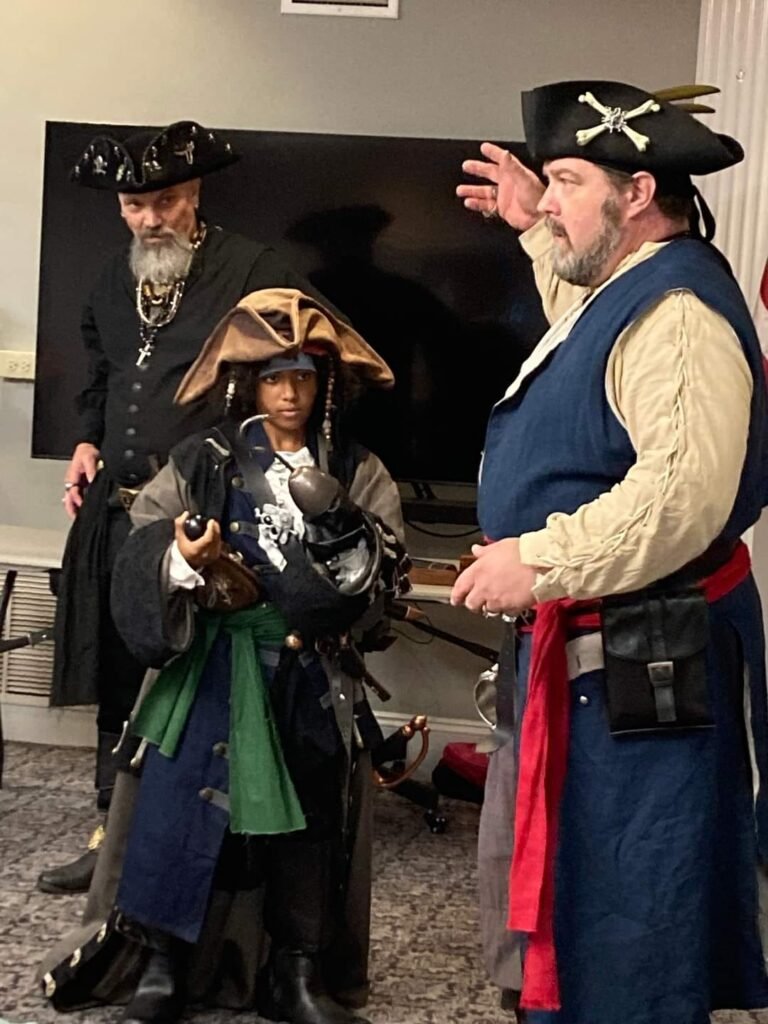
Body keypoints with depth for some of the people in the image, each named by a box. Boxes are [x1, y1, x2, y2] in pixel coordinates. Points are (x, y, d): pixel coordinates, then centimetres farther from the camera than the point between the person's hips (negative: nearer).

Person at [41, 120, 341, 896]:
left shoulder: (253, 272, -8)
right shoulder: (114, 283, 15)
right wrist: (87, 442, 12)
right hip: (118, 516, 7)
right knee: (118, 679, 14)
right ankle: (115, 829, 25)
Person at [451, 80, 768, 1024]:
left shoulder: (674, 311, -20)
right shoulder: (621, 289, 14)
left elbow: (685, 490, -33)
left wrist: (538, 563, -28)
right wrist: (536, 232, 32)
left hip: (639, 666, -11)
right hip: (582, 654, 11)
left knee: (616, 933, -2)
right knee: (539, 893, 21)